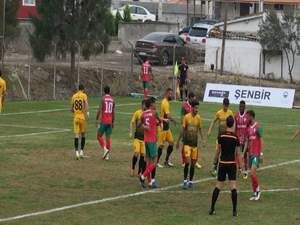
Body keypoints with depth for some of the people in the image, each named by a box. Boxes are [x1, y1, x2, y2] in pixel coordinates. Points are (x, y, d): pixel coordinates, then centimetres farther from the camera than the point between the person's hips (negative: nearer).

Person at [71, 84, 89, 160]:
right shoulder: (84, 95, -1)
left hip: (76, 117, 2)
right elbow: (86, 103, -21)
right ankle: (81, 151, 11)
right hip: (83, 117, -2)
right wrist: (87, 111, -22)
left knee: (76, 135, -1)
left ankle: (76, 152, -12)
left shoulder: (74, 96, 10)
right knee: (83, 135, 14)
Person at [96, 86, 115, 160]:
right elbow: (113, 112, 13)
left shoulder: (103, 98, -6)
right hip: (110, 122, 5)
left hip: (103, 121, -5)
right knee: (108, 137, 7)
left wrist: (97, 119, -4)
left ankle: (105, 149, -13)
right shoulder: (112, 100, 8)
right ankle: (107, 155, 5)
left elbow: (100, 109, -11)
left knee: (99, 136, 6)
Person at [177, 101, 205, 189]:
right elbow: (183, 129, -1)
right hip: (187, 142, -4)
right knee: (187, 161, -13)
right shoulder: (186, 117, -8)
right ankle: (185, 181, -6)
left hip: (195, 143, 4)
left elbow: (200, 129, 12)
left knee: (193, 163, 6)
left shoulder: (198, 118, 3)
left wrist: (203, 140, 3)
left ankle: (190, 181, 15)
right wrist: (178, 140, 1)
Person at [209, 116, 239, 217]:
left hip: (222, 163, 2)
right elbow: (237, 153, -1)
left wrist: (215, 160, 15)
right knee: (233, 187, -3)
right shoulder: (235, 137, -7)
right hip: (232, 163, -2)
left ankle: (212, 208, 13)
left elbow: (218, 150, 2)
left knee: (218, 186, 11)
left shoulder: (221, 135, -4)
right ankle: (234, 211, -5)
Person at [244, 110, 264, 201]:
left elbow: (261, 141, -9)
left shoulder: (257, 127, -9)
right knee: (251, 174, 7)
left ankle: (258, 189, 0)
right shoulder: (249, 128, 13)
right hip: (250, 153, 8)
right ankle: (254, 193, 12)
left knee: (252, 172, -15)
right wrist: (243, 153, 14)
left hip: (256, 154, -8)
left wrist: (261, 154, -13)